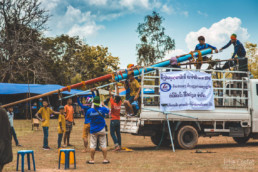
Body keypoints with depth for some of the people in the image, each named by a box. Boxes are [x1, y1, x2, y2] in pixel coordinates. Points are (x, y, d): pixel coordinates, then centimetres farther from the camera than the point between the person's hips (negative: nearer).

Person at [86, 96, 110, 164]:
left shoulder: (89, 111, -10)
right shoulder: (102, 109, -10)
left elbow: (87, 116, 10)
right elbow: (108, 110, 11)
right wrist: (103, 105, 26)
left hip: (93, 130, 0)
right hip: (101, 130, 0)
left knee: (92, 145, 5)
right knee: (103, 145, 6)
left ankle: (92, 160, 7)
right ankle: (105, 159, 8)